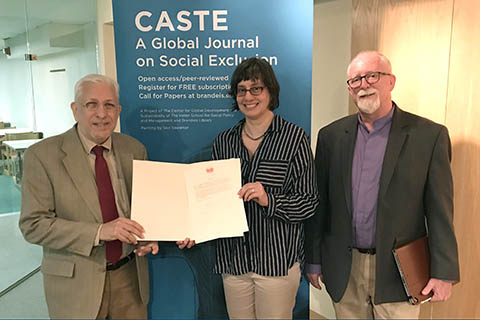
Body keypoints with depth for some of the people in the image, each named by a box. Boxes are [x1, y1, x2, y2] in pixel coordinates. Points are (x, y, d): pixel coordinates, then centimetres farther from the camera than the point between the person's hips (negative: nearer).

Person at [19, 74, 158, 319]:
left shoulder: (134, 150, -1)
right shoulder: (42, 154, -11)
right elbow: (33, 224, -14)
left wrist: (147, 233, -11)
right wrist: (99, 231, -25)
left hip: (130, 274, 3)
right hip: (76, 281, -3)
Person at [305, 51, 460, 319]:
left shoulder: (429, 135, -6)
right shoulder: (331, 135, 1)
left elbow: (440, 212, -4)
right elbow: (319, 203, 3)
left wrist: (443, 273, -6)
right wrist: (314, 260, 5)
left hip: (398, 270, -2)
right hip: (344, 269, 2)